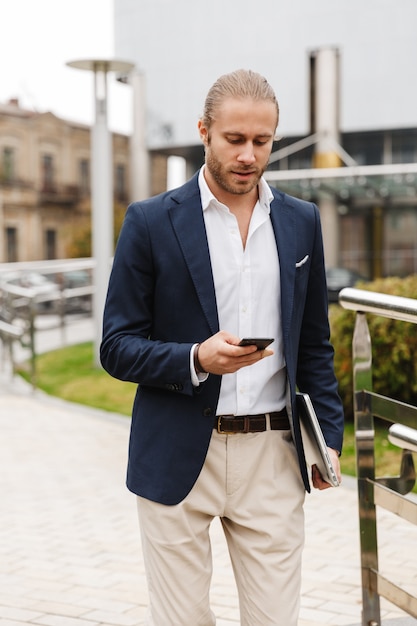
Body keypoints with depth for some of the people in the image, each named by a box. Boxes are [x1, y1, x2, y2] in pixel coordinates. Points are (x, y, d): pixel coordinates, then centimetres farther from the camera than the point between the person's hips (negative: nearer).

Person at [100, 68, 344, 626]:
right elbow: (117, 348, -3)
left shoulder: (301, 222, 9)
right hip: (178, 459, -2)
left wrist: (328, 435, 5)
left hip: (273, 455, 3)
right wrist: (197, 359, -20)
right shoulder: (150, 222, -2)